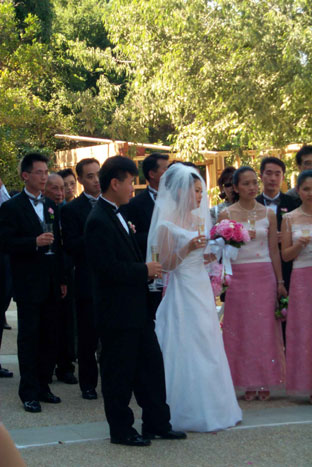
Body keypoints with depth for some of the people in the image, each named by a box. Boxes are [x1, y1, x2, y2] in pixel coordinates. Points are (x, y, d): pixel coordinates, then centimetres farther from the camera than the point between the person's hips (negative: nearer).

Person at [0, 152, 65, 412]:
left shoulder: (51, 206, 14)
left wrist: (62, 280, 13)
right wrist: (35, 242, -24)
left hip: (50, 283, 6)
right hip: (28, 284, -6)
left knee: (48, 337, 9)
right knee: (28, 337, -2)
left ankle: (42, 386, 19)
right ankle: (29, 393, 3)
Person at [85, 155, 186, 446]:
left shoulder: (115, 216, 14)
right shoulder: (99, 221, -18)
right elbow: (107, 267, -25)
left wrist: (148, 268, 9)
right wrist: (145, 271, -16)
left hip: (136, 310, 10)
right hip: (117, 313, -10)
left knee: (151, 365, 14)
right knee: (119, 373, 3)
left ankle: (157, 423, 24)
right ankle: (121, 430, 15)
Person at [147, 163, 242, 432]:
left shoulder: (201, 220, 11)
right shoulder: (167, 225, -10)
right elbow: (165, 265, -12)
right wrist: (187, 249, -25)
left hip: (203, 291, 7)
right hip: (183, 293, -7)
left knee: (207, 348, 10)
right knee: (186, 351, -3)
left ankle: (210, 408, 20)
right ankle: (188, 414, 6)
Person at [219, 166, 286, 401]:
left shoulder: (268, 214, 6)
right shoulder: (227, 214, 1)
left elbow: (274, 250, 6)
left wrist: (280, 282, 4)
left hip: (265, 276, 1)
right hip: (238, 276, -1)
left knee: (265, 328, 2)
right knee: (242, 329, 1)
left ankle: (265, 383, 10)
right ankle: (248, 384, 8)